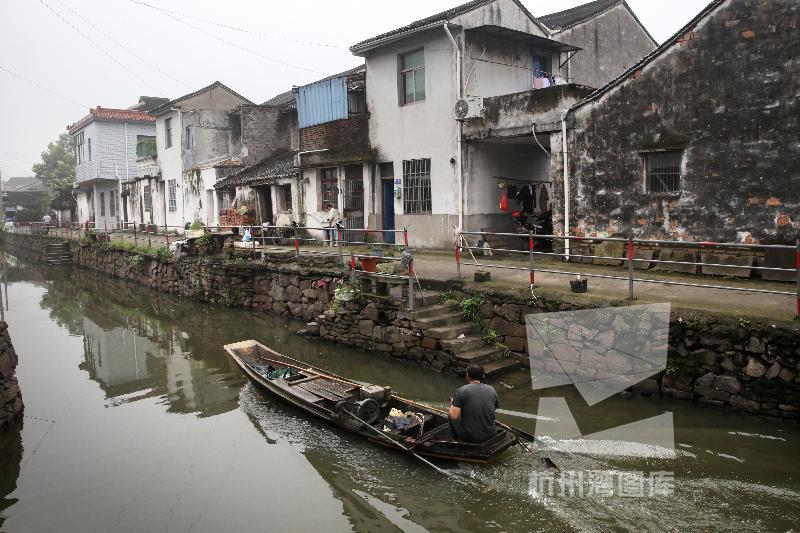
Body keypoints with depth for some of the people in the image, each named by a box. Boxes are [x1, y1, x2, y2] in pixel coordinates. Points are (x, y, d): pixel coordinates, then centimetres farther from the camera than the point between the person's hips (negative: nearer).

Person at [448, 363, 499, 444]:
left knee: (453, 416, 25)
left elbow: (453, 416, -17)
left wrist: (452, 404, 4)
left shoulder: (461, 391, -13)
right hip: (490, 436, 4)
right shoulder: (492, 390, 0)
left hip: (468, 437, -3)